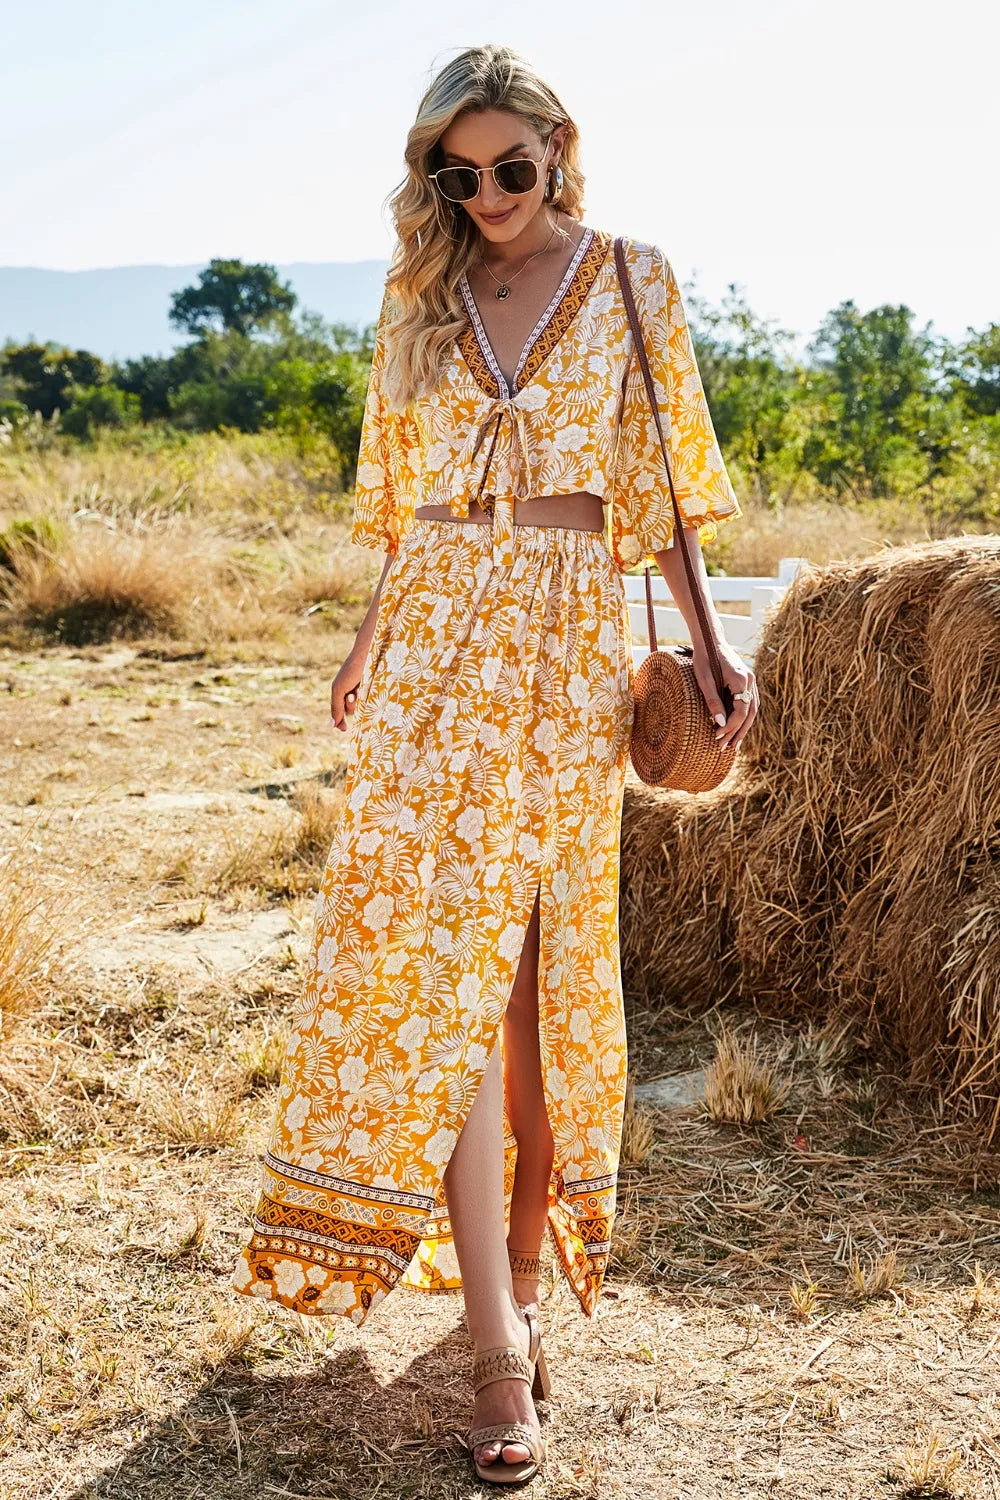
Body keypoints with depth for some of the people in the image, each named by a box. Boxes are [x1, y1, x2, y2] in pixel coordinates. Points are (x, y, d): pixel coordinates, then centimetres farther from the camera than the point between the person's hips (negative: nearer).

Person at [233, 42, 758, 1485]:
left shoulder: (632, 281, 5)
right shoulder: (420, 292, 12)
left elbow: (661, 485, 5)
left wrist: (708, 644, -2)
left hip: (569, 648, -1)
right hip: (435, 646, 2)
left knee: (537, 972, 3)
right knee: (437, 964, -8)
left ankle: (522, 1267, 19)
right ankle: (499, 1333, -6)